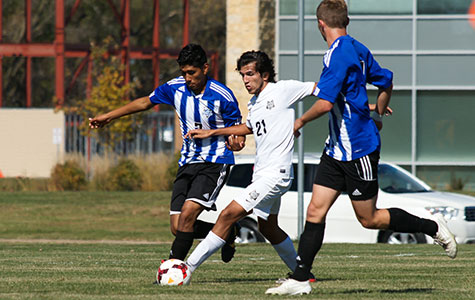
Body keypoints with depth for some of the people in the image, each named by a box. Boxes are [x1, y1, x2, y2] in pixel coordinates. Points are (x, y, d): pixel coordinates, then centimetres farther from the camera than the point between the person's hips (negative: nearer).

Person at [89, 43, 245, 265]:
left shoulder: (222, 96, -12)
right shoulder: (176, 87, 1)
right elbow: (145, 102, 16)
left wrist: (236, 142, -26)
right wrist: (108, 116, 17)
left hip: (215, 163, -6)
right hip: (188, 163, 6)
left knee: (187, 214, -24)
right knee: (177, 227, -3)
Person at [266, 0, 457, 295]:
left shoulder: (338, 55, -20)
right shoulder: (357, 49, 9)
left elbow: (325, 103, -28)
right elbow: (386, 83, 21)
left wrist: (300, 121, -10)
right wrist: (377, 116, 37)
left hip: (358, 149, -9)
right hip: (338, 148, 9)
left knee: (370, 219, 3)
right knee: (315, 211, 3)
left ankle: (433, 227, 16)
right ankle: (300, 279, 2)